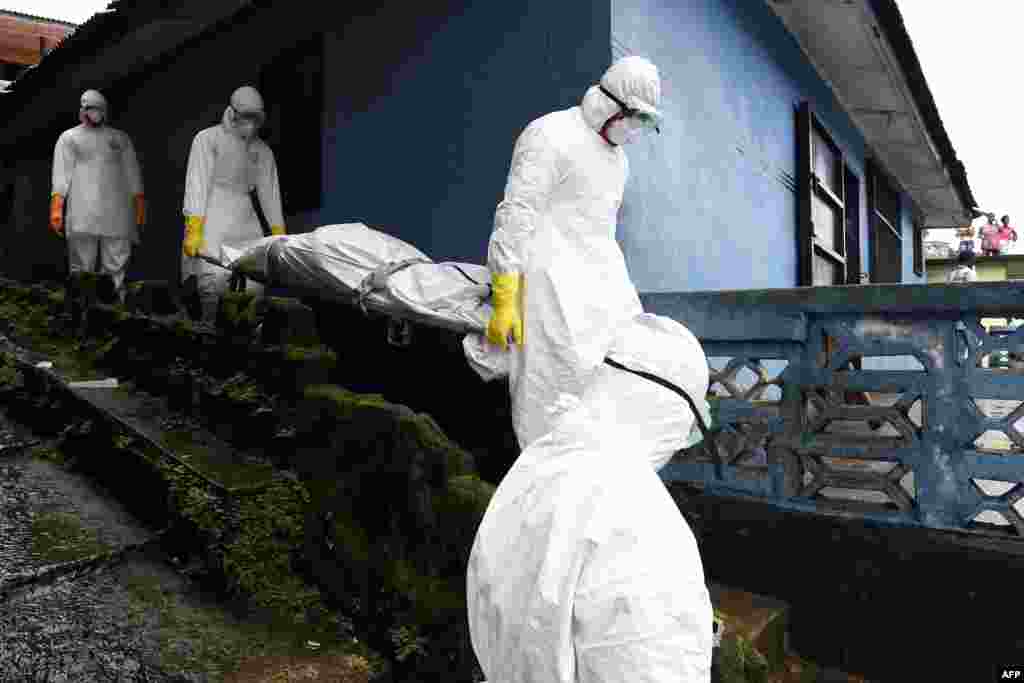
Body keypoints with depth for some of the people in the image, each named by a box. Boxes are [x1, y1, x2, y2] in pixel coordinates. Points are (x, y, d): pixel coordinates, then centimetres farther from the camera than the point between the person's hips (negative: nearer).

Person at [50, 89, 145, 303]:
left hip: (117, 214, 2)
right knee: (81, 268, -3)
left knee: (116, 268, -1)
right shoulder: (69, 138, 14)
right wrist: (56, 208, -5)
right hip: (82, 215, -2)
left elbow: (132, 174, 18)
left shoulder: (120, 138, 20)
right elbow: (61, 175, 6)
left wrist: (139, 204, 8)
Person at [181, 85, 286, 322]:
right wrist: (193, 229, -18)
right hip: (212, 219, -4)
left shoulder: (262, 150, 15)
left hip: (245, 219, 5)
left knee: (254, 283, -6)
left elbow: (269, 191, 15)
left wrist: (279, 233, 9)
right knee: (213, 279, -15)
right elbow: (197, 183, -8)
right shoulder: (208, 139, 1)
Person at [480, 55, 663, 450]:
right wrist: (504, 301, -19)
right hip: (553, 281, -8)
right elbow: (515, 217, -14)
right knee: (560, 384, -12)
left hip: (602, 284, 9)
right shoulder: (552, 137, -8)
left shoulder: (616, 156, 21)